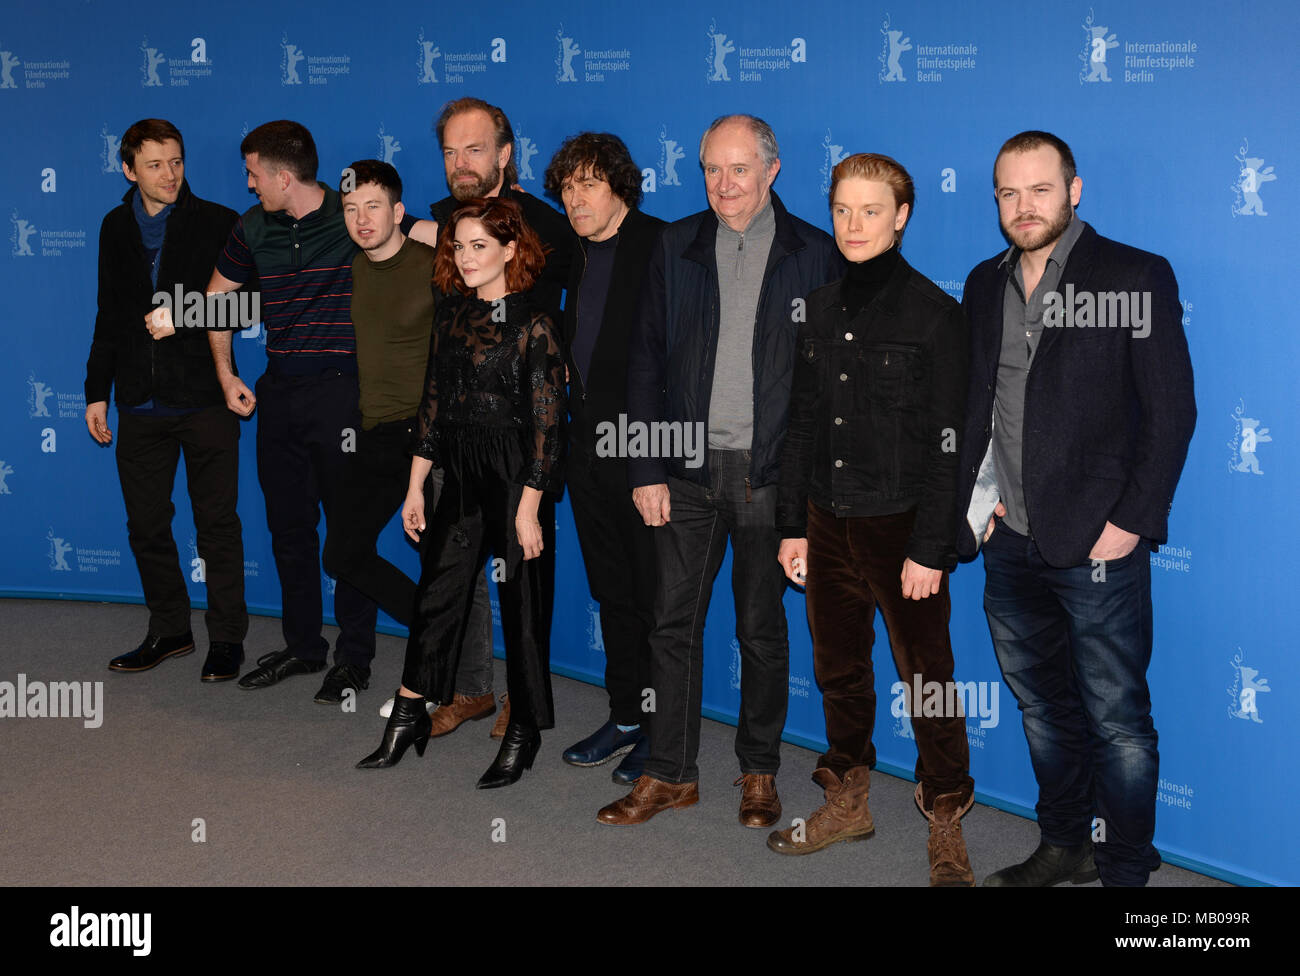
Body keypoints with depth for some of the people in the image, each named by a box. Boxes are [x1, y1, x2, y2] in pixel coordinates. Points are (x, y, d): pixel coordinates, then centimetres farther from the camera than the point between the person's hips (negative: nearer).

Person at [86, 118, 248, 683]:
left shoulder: (218, 224, -3)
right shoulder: (116, 228, 12)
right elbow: (110, 316, 18)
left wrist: (184, 317, -18)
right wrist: (97, 391, 16)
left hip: (205, 399, -4)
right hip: (141, 402, 5)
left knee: (217, 525, 1)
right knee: (146, 525, 10)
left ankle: (226, 637, 12)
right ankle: (169, 630, 24)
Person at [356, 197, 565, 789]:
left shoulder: (532, 327, -9)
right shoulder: (452, 317, 9)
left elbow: (546, 424, -12)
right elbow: (433, 406, 14)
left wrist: (529, 509, -14)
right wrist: (415, 487, 12)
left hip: (514, 479, -6)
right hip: (460, 476, 6)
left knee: (520, 604, 4)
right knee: (436, 593, 8)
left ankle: (524, 732, 18)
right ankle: (408, 720, 20)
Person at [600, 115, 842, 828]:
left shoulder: (815, 255, 0)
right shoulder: (677, 248, 6)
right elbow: (645, 361, 6)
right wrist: (645, 468, 0)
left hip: (771, 474, -2)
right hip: (688, 469, 2)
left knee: (762, 628, 9)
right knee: (673, 622, 5)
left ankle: (759, 773, 24)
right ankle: (670, 774, 18)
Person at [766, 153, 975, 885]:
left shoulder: (935, 313, -8)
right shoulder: (821, 310, 9)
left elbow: (949, 441, -10)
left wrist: (931, 548, -14)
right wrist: (793, 525, 11)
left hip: (903, 524, -5)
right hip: (829, 522, 6)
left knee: (926, 676, 2)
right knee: (839, 668, 15)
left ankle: (946, 824, 17)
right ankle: (848, 803, 32)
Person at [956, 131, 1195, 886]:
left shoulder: (1136, 277, -5)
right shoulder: (986, 285, 12)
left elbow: (1171, 409, -8)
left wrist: (1132, 521, -13)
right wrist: (972, 503, 7)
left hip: (1097, 544, -5)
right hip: (1010, 544, 6)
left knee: (1117, 722, 2)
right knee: (1043, 709, 17)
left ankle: (1127, 868, 17)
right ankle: (1065, 847, 33)